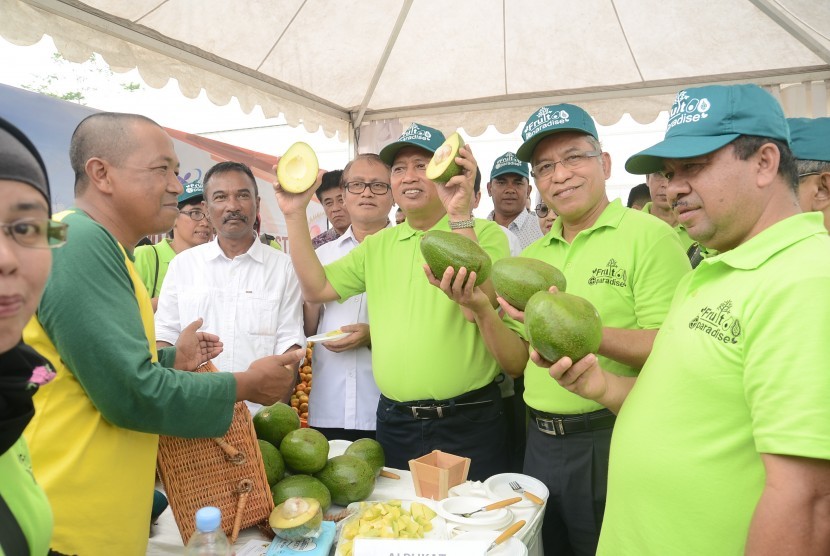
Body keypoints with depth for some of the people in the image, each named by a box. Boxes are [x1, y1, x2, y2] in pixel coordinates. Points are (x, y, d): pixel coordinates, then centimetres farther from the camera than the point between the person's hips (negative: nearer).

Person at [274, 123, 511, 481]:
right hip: (394, 422, 4)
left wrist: (460, 215, -31)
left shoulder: (484, 234, -5)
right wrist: (296, 215, 0)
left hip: (468, 424, -4)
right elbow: (316, 289, 8)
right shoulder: (378, 244, 11)